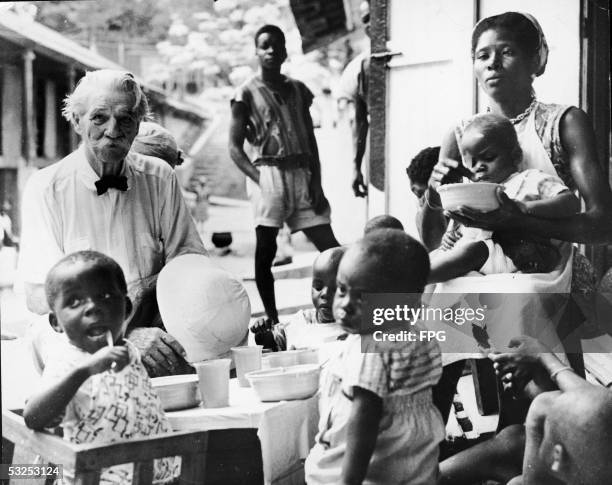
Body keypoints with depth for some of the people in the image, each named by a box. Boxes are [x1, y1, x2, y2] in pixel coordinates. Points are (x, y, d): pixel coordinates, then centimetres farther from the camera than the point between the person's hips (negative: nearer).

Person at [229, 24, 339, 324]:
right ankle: (272, 320, 7)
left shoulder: (297, 89, 15)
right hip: (269, 173, -4)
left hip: (302, 174, 4)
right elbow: (235, 148, 0)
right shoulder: (247, 93, 3)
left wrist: (316, 183, 2)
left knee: (330, 246, -2)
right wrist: (260, 179, -12)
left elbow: (311, 141, 14)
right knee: (265, 252, -3)